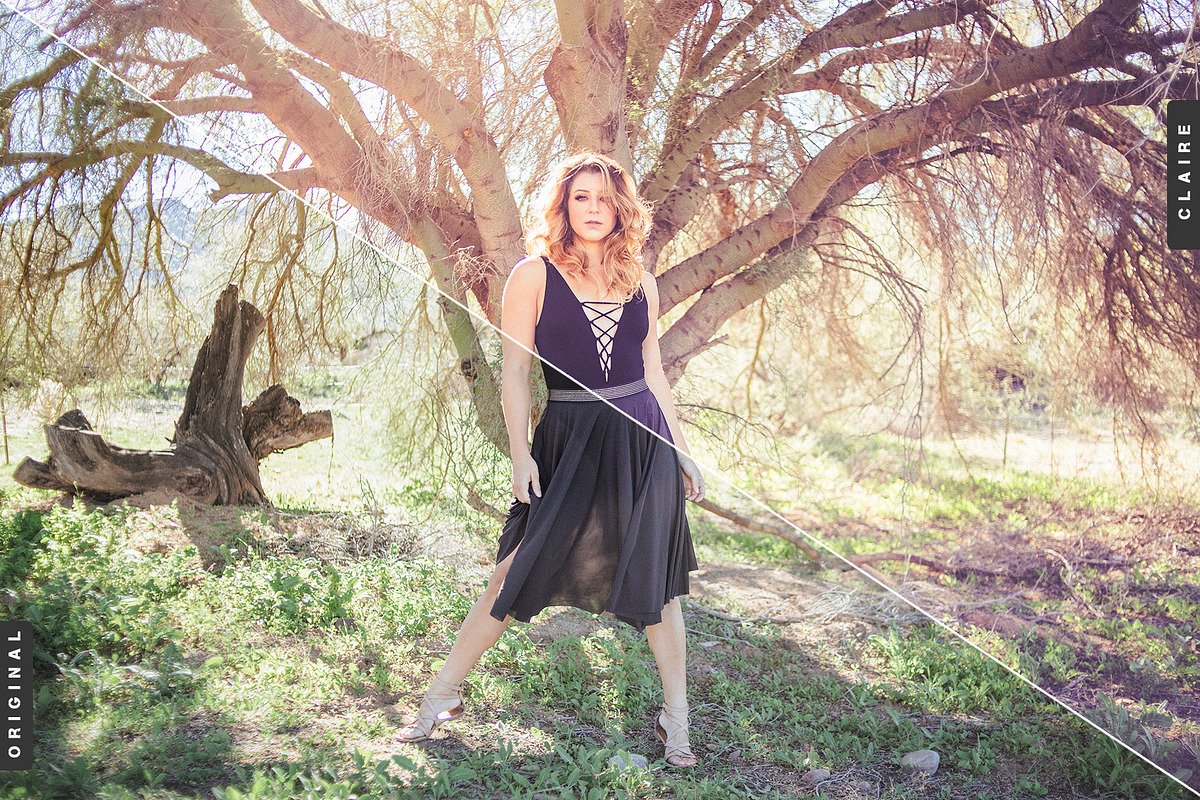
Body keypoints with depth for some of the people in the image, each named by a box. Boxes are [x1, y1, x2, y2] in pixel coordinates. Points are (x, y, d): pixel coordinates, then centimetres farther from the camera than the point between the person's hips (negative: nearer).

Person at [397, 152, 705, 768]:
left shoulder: (641, 284, 10)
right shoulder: (533, 276, 0)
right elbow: (514, 375, -2)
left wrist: (682, 451, 14)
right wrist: (520, 455, -10)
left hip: (644, 442, 3)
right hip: (569, 442, -3)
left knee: (656, 581, 7)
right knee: (518, 573, 0)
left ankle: (675, 716, 24)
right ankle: (443, 693, 20)